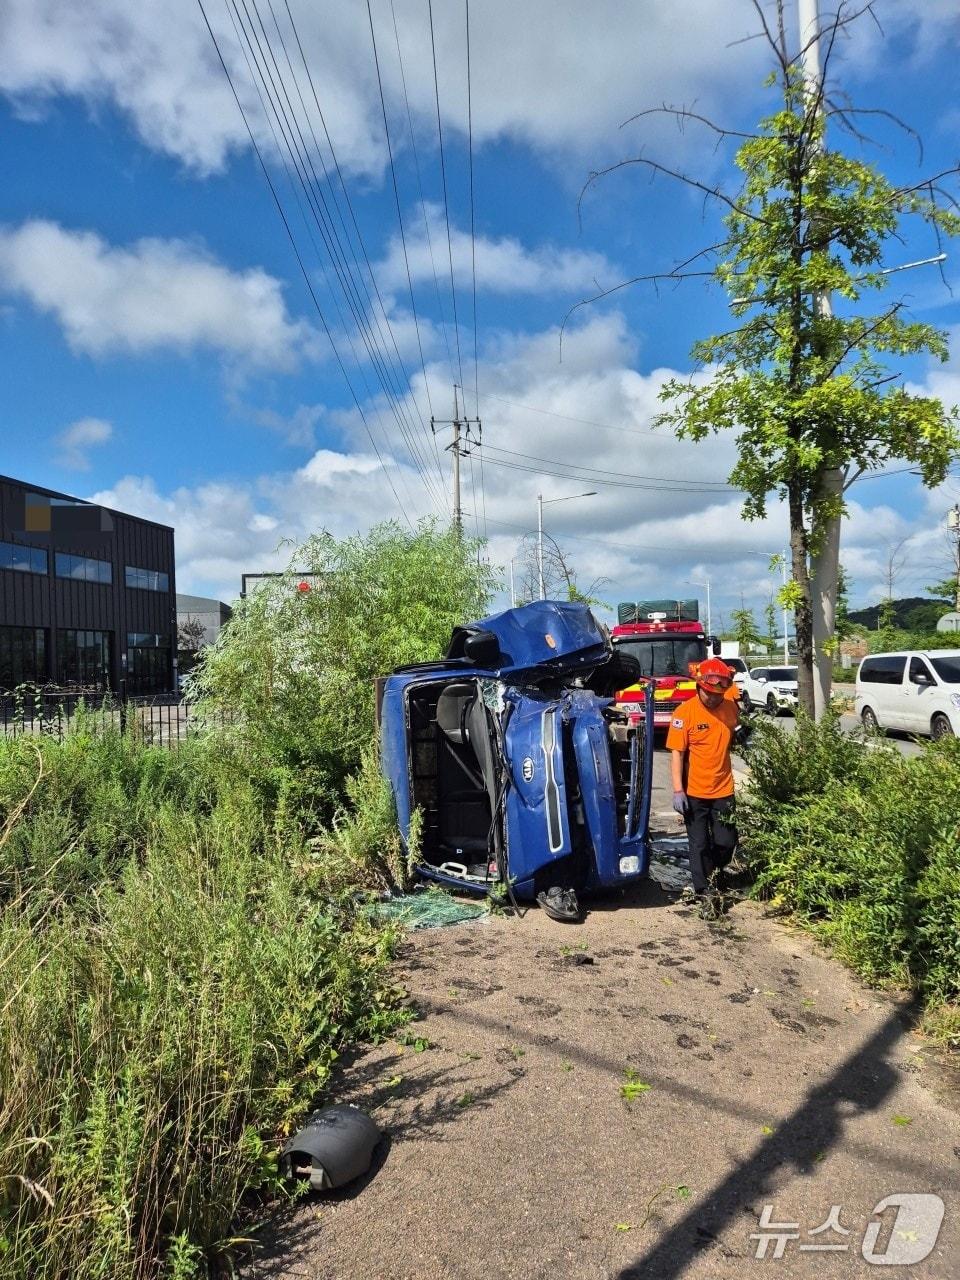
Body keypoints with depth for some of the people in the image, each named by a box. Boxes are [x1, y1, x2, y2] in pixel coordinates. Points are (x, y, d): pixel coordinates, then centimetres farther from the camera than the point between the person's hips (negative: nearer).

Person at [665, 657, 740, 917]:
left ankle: (714, 875, 38)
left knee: (726, 842, 10)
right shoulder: (685, 712, -13)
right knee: (699, 845, 5)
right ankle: (705, 893, 18)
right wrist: (678, 790, -16)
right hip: (694, 792, -3)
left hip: (723, 790, 3)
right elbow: (677, 753, -12)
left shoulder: (731, 707, -1)